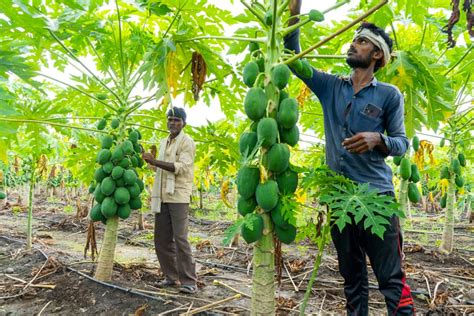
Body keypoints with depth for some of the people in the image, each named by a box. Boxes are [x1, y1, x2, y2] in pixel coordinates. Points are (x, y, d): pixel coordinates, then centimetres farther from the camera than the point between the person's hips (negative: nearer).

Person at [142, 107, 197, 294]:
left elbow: (181, 167, -16)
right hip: (162, 196, 7)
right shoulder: (163, 142, 19)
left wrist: (155, 161, -20)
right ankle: (171, 276, 21)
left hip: (178, 196, -7)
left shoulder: (187, 142, -4)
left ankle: (189, 281, 0)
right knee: (162, 239, 9)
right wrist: (149, 160, 8)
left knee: (180, 238, -8)